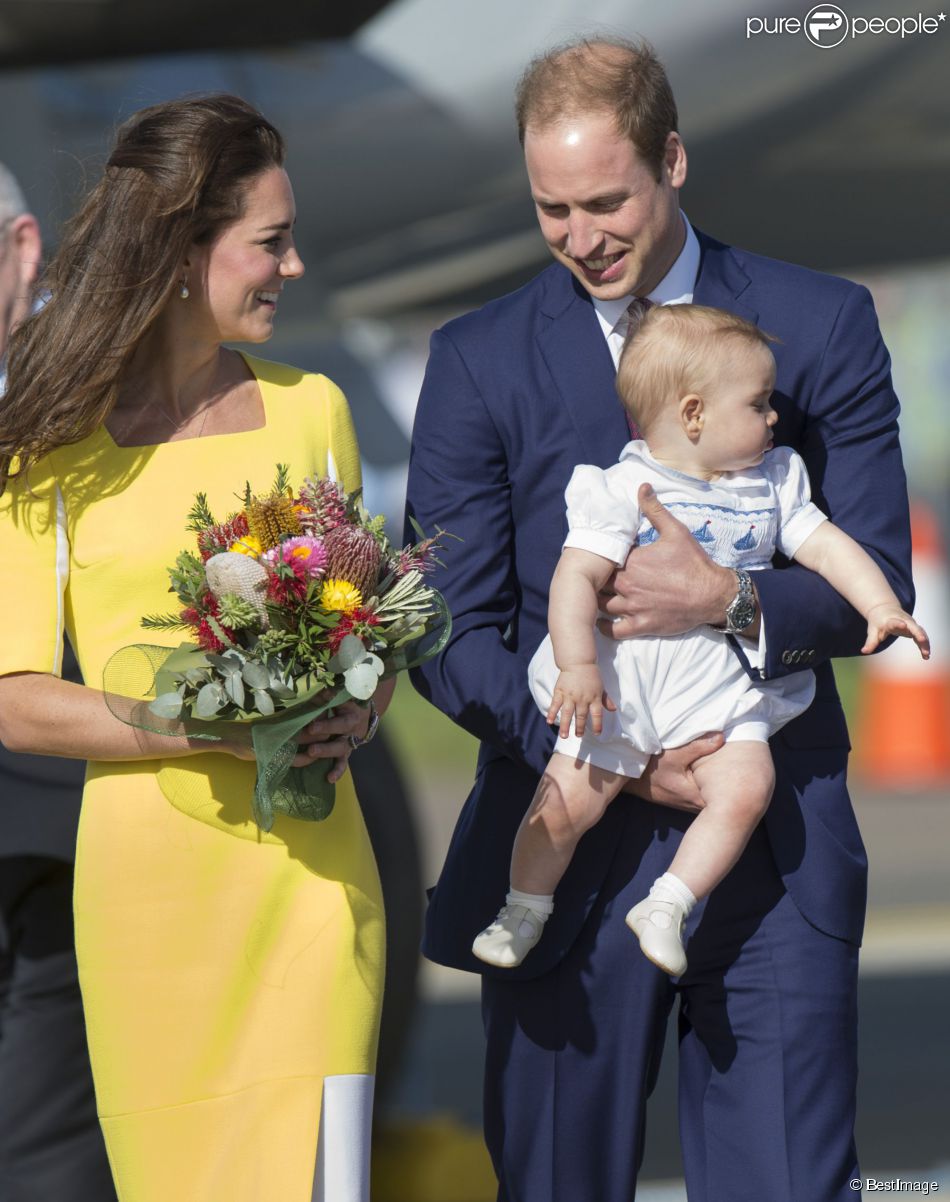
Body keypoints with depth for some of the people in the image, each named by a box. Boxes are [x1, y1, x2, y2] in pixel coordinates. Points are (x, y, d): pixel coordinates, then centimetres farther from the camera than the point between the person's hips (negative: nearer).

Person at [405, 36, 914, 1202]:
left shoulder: (820, 327, 4)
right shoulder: (479, 361, 3)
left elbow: (876, 582, 1)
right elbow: (450, 631, 0)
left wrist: (731, 601, -20)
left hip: (776, 850, 0)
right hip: (574, 845, 0)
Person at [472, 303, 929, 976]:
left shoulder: (772, 484, 10)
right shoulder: (625, 491, -7)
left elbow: (825, 545, 10)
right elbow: (577, 576, -13)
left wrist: (882, 608, -3)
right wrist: (578, 666, -22)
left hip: (722, 688, 4)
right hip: (622, 681, -3)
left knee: (746, 789, -20)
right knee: (568, 798, -9)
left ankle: (667, 906, -8)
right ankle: (524, 910, 15)